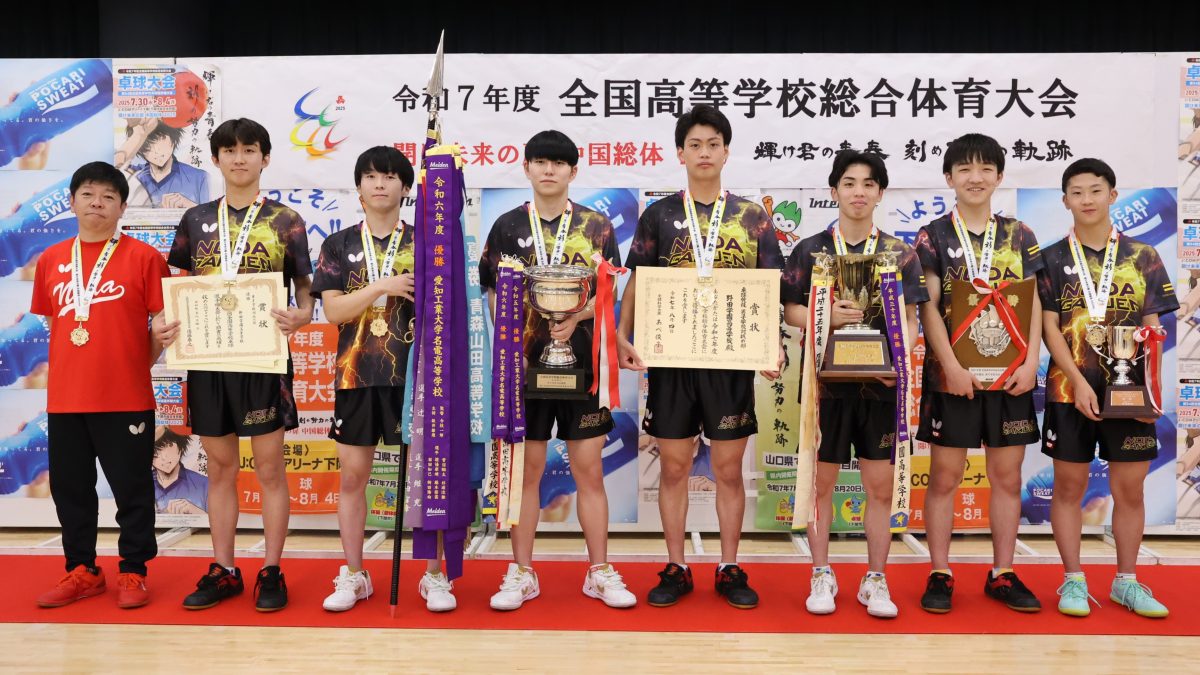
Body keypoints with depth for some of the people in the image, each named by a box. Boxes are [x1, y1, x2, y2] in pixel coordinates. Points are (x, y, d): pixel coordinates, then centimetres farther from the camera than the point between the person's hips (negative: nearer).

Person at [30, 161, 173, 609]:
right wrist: (73, 368, 9)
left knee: (132, 488, 4)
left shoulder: (143, 257, -3)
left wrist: (137, 366, -8)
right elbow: (53, 323, 17)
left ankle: (134, 572, 18)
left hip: (127, 398, -4)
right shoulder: (50, 260, 9)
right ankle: (82, 571, 27)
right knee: (69, 487, 12)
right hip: (65, 398, 4)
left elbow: (163, 322, -1)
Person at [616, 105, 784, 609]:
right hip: (671, 358, 0)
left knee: (729, 469, 7)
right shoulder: (660, 214, 6)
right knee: (674, 467, 7)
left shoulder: (752, 217, 6)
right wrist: (623, 336, -9)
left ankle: (729, 570, 20)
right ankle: (676, 569, 19)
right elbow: (637, 283, 5)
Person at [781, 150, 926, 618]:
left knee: (881, 485, 4)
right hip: (826, 378, 0)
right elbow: (790, 310, 4)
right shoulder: (810, 250, 5)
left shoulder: (900, 253, 7)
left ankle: (875, 581, 17)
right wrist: (826, 317, -16)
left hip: (880, 381, 1)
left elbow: (910, 320, 5)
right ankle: (822, 576, 19)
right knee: (821, 481, 6)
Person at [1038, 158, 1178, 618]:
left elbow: (1152, 329, 5)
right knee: (1069, 486, 5)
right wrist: (1079, 382, -14)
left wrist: (1153, 388, -7)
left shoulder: (1142, 257, 6)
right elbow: (1049, 328, -4)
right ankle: (1073, 581, 15)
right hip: (1070, 389, -1)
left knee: (1130, 489, 7)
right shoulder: (1052, 259, 1)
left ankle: (1126, 581, 21)